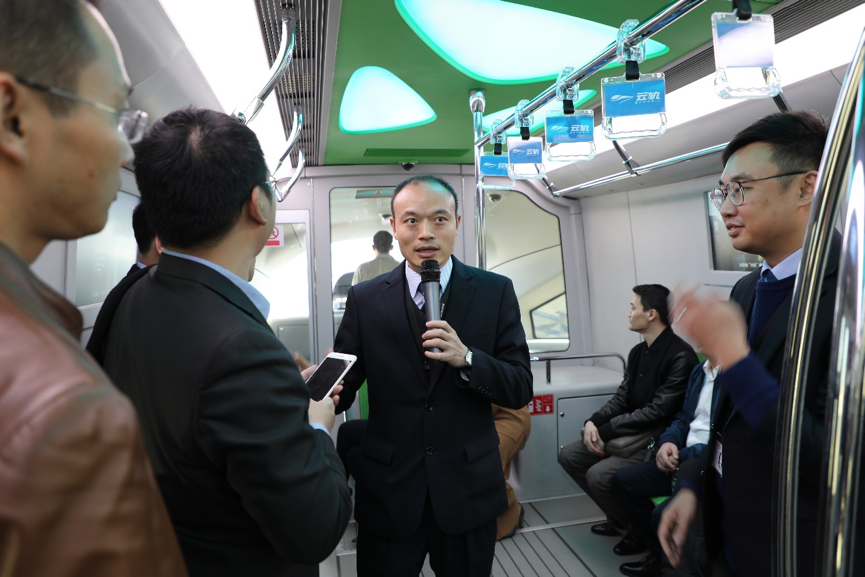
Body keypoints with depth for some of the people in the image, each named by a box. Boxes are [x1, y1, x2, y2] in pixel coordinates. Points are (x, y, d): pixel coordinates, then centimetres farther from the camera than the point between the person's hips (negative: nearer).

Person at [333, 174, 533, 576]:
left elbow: (521, 390, -6)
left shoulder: (495, 292, -5)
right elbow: (344, 386, -5)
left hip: (468, 491, 1)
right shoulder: (364, 299, -4)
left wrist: (466, 358, -24)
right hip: (388, 491, 0)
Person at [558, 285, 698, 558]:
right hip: (632, 433, 9)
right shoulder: (638, 352, 8)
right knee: (569, 455, 1)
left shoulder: (680, 356, -19)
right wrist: (593, 422, -10)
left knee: (599, 475, -25)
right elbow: (621, 398, 8)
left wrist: (606, 431, -19)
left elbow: (658, 411, -23)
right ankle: (619, 519, 15)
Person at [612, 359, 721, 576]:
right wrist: (668, 442, 0)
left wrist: (682, 456, -17)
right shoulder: (700, 371, 12)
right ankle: (660, 554, 18)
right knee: (624, 479, 4)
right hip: (684, 459, 9)